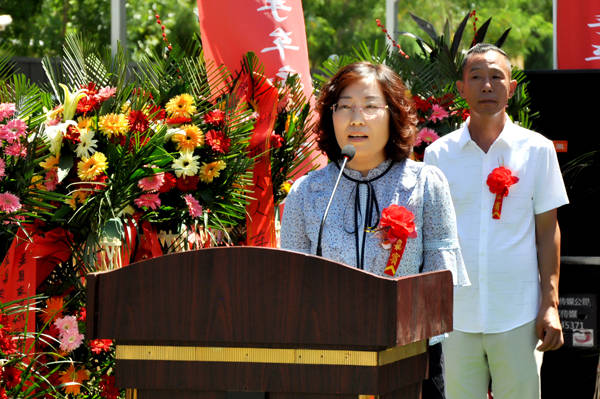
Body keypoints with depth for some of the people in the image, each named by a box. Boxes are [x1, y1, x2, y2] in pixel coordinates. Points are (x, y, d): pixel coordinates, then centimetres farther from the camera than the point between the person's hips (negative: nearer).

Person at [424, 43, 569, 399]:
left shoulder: (537, 149, 4)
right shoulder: (438, 154, 6)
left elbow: (547, 229, 6)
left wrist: (550, 304, -1)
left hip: (519, 316, -1)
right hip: (456, 314, 1)